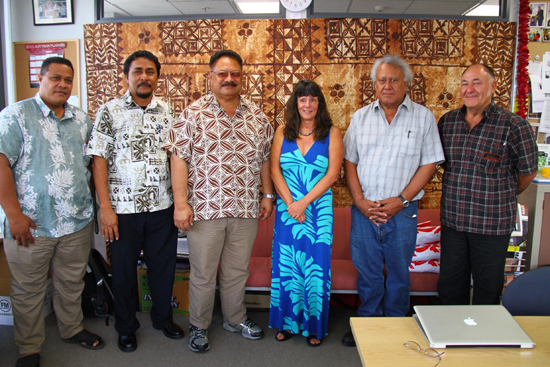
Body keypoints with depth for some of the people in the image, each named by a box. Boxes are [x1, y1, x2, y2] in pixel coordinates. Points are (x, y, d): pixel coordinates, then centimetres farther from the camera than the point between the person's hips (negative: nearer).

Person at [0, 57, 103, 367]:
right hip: (29, 224, -4)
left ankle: (72, 329, 39)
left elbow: (93, 163, 16)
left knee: (72, 283, 18)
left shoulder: (82, 119, 10)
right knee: (29, 290, 11)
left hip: (77, 222, 4)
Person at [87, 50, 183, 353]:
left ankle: (163, 317, 37)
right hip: (123, 208, -2)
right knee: (124, 271, 11)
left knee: (163, 266, 14)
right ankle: (126, 327, 33)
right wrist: (105, 207, -11)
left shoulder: (167, 113, 6)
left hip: (162, 206, 3)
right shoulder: (109, 111, -3)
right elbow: (99, 159, -6)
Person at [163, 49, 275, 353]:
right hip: (204, 209, -3)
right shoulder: (193, 114, -5)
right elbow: (179, 159, -8)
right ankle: (198, 327, 30)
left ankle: (235, 318, 38)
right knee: (202, 273, 10)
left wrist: (268, 195, 13)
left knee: (237, 270, 18)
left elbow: (265, 159, 14)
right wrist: (181, 203, -14)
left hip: (246, 210, 4)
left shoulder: (257, 117, 7)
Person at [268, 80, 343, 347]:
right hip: (287, 210, 2)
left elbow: (332, 174, -7)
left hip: (318, 211, -2)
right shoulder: (283, 132, 6)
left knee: (315, 267, 5)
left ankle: (314, 327, 22)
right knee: (286, 266, 8)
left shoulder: (332, 133, 0)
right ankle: (288, 322, 25)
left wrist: (304, 202, -14)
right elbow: (275, 170, 1)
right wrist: (290, 204, -10)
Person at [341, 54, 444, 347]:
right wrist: (360, 200, -7)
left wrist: (401, 200, -11)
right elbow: (349, 161, 5)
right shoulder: (361, 117, 7)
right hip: (363, 210, 2)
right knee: (367, 271, 12)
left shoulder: (423, 117, 1)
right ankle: (367, 323, 30)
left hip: (402, 211, -1)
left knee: (399, 273, 12)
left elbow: (429, 163, -2)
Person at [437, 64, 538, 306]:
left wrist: (504, 196, 13)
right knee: (449, 286, 15)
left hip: (492, 224, -4)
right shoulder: (447, 122, 4)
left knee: (488, 287, 11)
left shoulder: (513, 126, -10)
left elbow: (528, 171, 0)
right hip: (452, 220, 4)